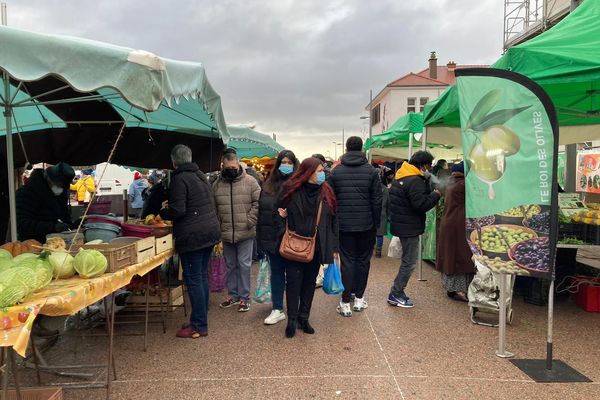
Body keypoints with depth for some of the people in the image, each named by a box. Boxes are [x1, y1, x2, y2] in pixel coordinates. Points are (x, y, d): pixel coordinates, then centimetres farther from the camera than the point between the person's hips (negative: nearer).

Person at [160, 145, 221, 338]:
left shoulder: (179, 179, -13)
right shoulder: (200, 175, 15)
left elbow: (177, 210, -18)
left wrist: (162, 214, 2)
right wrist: (171, 205, 26)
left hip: (193, 236, -9)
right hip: (211, 232, 9)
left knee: (193, 279, -2)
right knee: (202, 276, 14)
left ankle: (199, 326, 4)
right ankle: (201, 320, 24)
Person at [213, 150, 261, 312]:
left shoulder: (250, 181, -4)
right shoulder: (217, 184, 6)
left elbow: (258, 203, -6)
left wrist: (249, 221, -11)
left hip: (245, 233, -3)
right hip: (226, 233, 4)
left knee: (244, 264, 2)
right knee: (230, 265, 14)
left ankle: (244, 297, 15)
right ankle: (233, 295, 28)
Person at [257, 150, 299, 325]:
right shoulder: (268, 184, 9)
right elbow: (261, 210, 10)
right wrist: (261, 237, 8)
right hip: (273, 236, 4)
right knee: (276, 271, 10)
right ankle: (277, 309, 20)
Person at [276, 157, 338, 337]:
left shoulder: (326, 192, 1)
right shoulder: (290, 189, -5)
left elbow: (333, 220, 4)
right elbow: (279, 212, 4)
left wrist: (334, 247, 2)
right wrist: (282, 235, -12)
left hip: (316, 246, 3)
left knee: (310, 282, 13)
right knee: (293, 282, 3)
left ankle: (304, 317, 26)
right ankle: (292, 319, 17)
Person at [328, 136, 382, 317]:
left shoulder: (336, 172, 0)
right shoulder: (371, 171, -3)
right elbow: (377, 200, -2)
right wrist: (376, 223, 6)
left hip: (344, 225, 0)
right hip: (366, 225, 0)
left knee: (347, 261, 5)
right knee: (363, 260, 12)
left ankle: (346, 303, 5)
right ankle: (359, 299, 19)